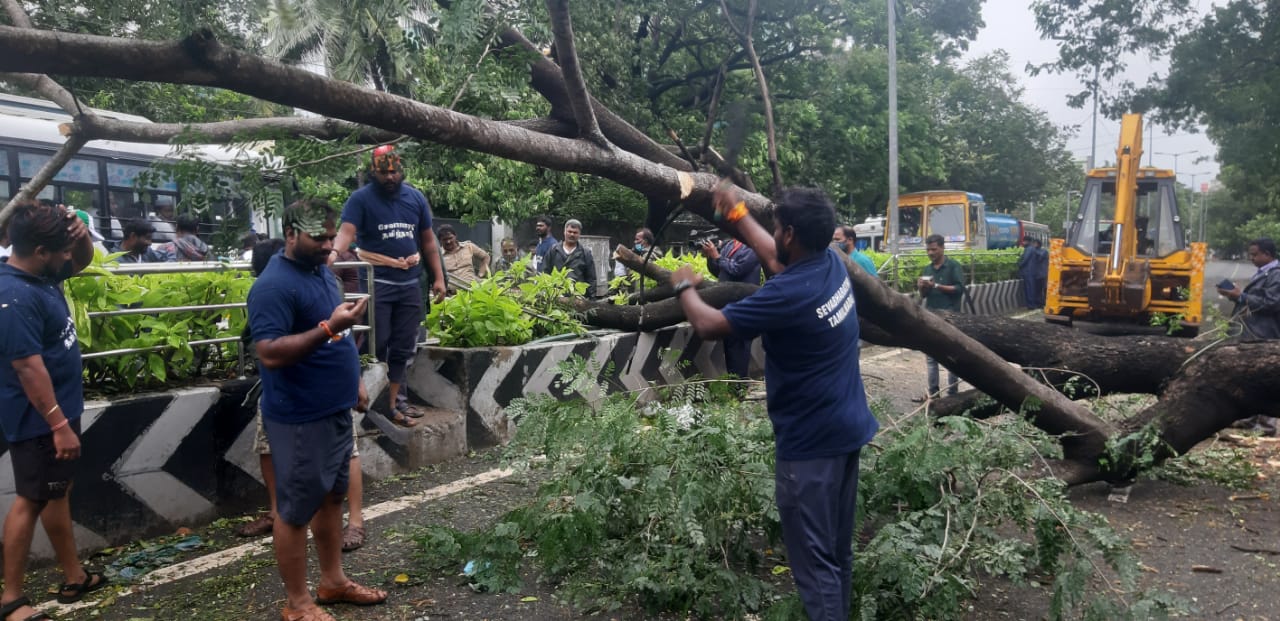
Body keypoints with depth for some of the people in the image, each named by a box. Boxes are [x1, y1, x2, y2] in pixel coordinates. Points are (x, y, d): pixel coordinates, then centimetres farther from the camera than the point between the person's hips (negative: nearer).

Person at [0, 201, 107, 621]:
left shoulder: (43, 273, 2)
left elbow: (83, 260, 20)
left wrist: (80, 231, -3)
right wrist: (59, 425, -26)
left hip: (60, 408, 10)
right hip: (39, 420, -10)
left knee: (58, 493, 17)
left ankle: (75, 577, 30)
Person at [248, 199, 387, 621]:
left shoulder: (323, 273, 10)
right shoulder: (273, 286, -19)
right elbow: (270, 354, -27)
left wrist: (354, 380, 17)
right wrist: (329, 327, -32)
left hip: (335, 410, 9)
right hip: (299, 420, -9)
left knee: (331, 497, 19)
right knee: (296, 510, 4)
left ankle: (333, 581, 33)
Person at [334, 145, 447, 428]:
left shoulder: (416, 198, 7)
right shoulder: (360, 199, -6)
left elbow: (428, 240, 13)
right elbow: (346, 231, -21)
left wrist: (438, 277, 8)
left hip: (410, 283, 5)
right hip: (376, 283, -4)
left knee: (403, 347, 10)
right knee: (377, 345, -2)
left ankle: (392, 400, 21)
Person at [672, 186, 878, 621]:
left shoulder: (788, 294, -24)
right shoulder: (832, 264, 1)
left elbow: (708, 325, -15)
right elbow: (776, 259, 22)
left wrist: (684, 286, 4)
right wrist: (737, 216, 28)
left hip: (811, 441, -9)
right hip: (847, 429, 9)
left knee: (814, 559, 1)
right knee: (838, 550, 20)